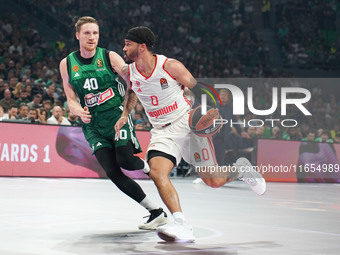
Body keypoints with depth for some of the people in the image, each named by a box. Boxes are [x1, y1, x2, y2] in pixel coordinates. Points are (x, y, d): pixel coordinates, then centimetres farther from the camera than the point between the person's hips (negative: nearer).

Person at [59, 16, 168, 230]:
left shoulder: (110, 57, -2)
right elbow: (71, 100, 6)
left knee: (125, 160, -22)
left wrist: (126, 109, -8)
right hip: (93, 124, 3)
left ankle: (148, 167, 17)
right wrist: (79, 111, -14)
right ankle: (156, 212, -3)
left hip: (116, 116, -2)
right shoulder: (67, 64, 6)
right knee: (113, 173, -10)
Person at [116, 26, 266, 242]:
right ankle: (182, 227, -31)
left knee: (214, 182, -2)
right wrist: (125, 115, 9)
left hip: (188, 124, -4)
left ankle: (242, 168, 33)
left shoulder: (171, 66, -13)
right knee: (156, 172, -26)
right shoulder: (128, 72, 0)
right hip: (162, 132, 4)